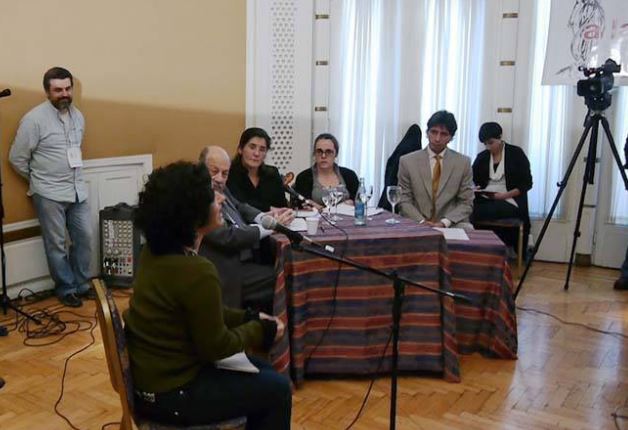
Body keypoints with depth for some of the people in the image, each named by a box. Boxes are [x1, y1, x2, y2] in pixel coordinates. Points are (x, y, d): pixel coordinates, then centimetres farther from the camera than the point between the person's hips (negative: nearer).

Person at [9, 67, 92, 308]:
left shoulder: (78, 116, 6)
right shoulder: (34, 119, -13)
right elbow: (17, 159, -7)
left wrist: (74, 176, 14)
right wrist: (39, 181, 3)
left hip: (78, 191, 6)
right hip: (49, 195, -6)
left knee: (84, 238, 11)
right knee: (56, 245, 5)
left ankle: (81, 284, 27)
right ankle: (66, 289, 20)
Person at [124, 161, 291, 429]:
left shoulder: (155, 252, -2)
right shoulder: (196, 271, -29)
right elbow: (216, 346, -18)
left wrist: (249, 318, 5)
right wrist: (261, 330, -3)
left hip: (151, 372, 9)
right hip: (168, 392, -8)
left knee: (260, 371, 20)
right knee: (277, 389, 5)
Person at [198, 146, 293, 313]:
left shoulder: (219, 189, 5)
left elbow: (240, 207, 21)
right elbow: (228, 237, -25)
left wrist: (264, 216, 1)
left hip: (245, 257, 9)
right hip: (230, 272, -9)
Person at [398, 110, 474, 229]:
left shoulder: (463, 162, 5)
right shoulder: (407, 161, 3)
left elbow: (466, 203, 4)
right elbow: (404, 201, 4)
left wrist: (444, 222, -12)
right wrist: (422, 222, -13)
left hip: (452, 224, 1)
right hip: (418, 224, -1)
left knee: (466, 231, -30)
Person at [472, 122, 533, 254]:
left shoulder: (516, 153, 2)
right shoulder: (481, 157, 13)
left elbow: (527, 183, -3)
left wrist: (505, 195, -16)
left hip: (509, 202, -4)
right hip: (485, 200, 4)